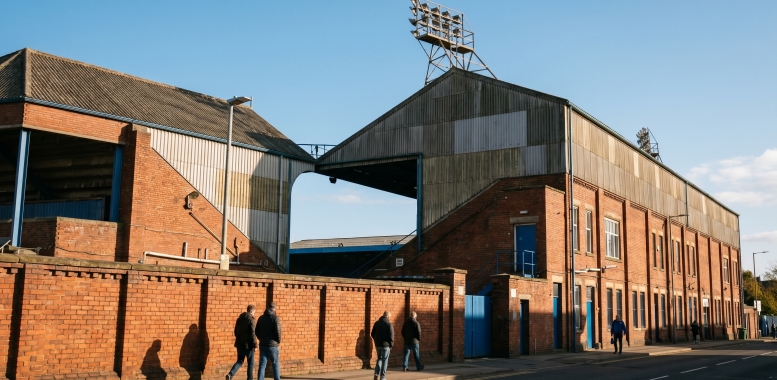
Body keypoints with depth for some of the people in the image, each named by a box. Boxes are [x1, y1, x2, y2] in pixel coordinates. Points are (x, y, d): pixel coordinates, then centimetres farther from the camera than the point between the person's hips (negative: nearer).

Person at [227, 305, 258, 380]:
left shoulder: (239, 319, 9)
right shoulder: (251, 320, -14)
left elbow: (236, 331, 16)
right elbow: (252, 333, -18)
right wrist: (254, 344, -11)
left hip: (240, 344, 6)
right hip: (248, 345, -6)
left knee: (240, 361, 13)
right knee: (250, 362, 8)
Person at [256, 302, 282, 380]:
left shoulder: (261, 318, 8)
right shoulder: (275, 318, -9)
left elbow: (257, 331, 11)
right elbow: (277, 331, -14)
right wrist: (278, 341, 1)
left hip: (262, 345, 4)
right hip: (272, 345, -4)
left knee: (262, 365, 3)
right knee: (275, 364, 9)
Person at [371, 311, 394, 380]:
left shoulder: (376, 323, 7)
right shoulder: (389, 324, -10)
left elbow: (372, 334, 9)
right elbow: (391, 335, -13)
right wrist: (391, 344, -3)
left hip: (378, 345, 5)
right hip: (386, 345, -5)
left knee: (379, 359, 19)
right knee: (384, 360, 4)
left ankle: (376, 373, 2)